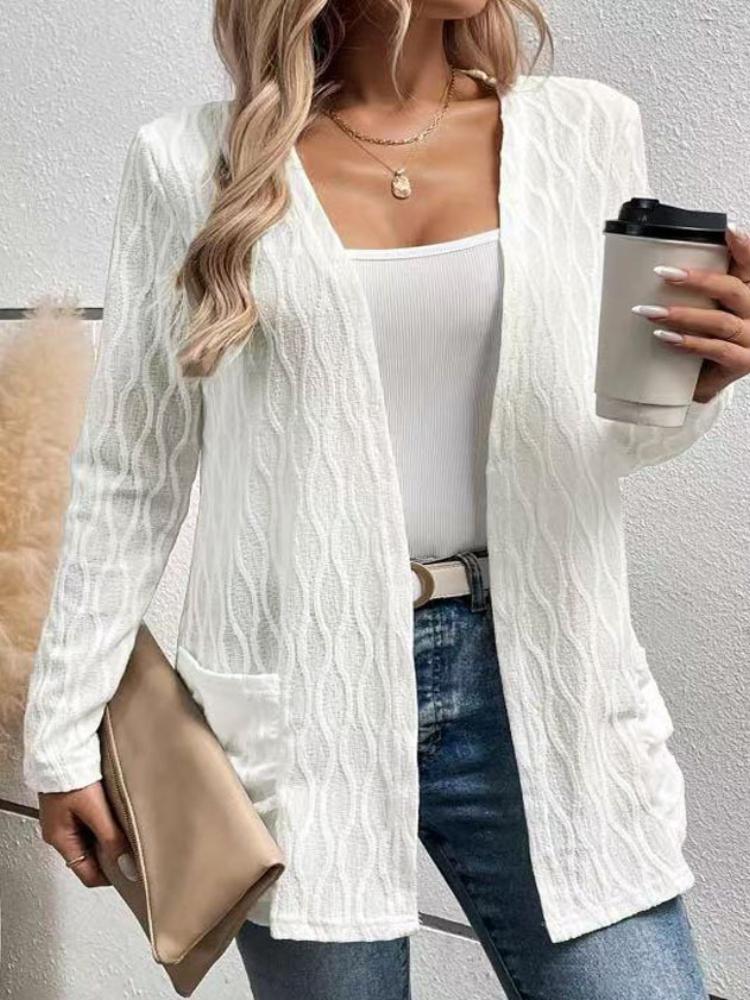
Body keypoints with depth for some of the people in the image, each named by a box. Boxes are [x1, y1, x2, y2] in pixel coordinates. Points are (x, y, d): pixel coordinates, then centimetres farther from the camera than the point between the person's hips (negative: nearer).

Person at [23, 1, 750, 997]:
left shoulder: (587, 129, 5)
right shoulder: (193, 161, 0)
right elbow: (127, 473, 4)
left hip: (535, 678, 2)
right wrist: (66, 730, 3)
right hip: (298, 690, -1)